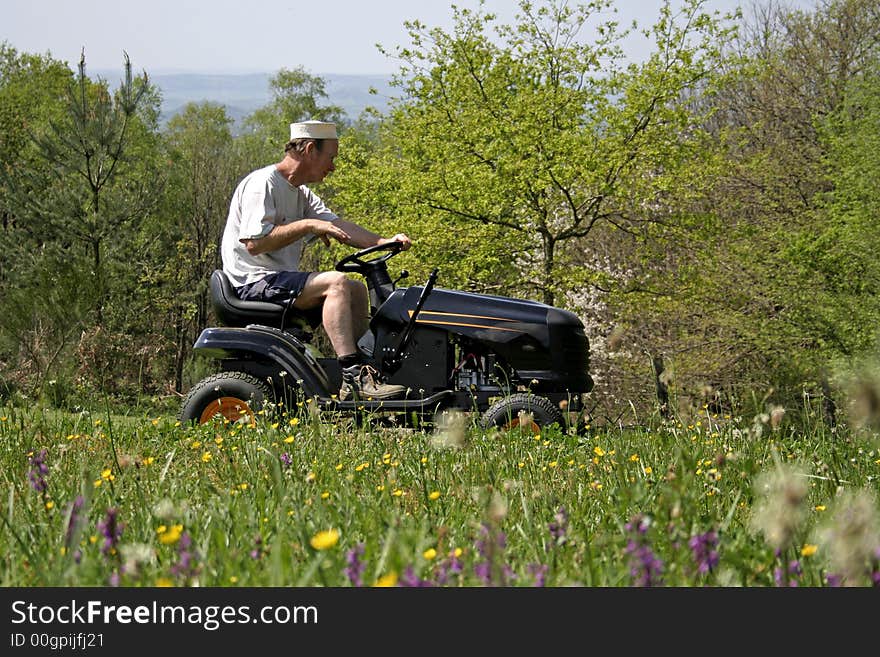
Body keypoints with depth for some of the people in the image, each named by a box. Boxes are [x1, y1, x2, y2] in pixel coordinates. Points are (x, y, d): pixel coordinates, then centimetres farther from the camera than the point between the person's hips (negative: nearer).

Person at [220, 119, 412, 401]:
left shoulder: (302, 195, 18)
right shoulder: (262, 184, -12)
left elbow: (338, 225, 5)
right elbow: (254, 243, -23)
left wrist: (384, 241, -12)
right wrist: (307, 225, -21)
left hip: (282, 278, 10)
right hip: (254, 282, -10)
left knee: (357, 289, 8)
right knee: (336, 282, -25)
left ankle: (365, 370, 5)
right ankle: (352, 376, -31)